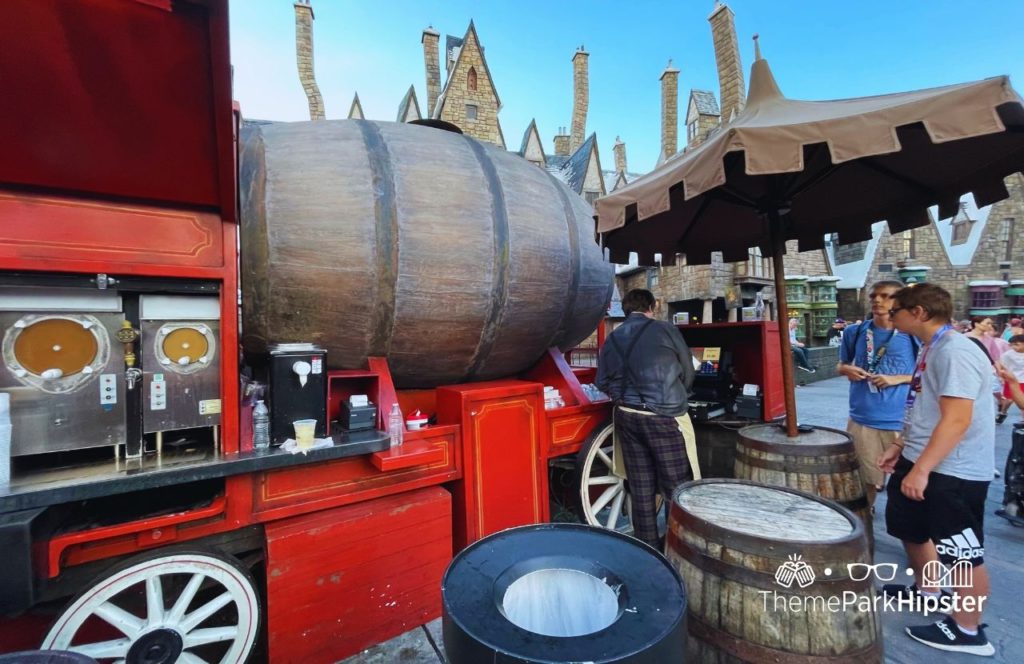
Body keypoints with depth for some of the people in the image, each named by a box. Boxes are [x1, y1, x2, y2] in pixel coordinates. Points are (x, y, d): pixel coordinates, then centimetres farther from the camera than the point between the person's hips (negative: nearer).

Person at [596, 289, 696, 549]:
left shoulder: (611, 339, 9)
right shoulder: (665, 329, -1)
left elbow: (602, 382, 10)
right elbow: (688, 371, 8)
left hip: (626, 416, 5)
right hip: (663, 416, -4)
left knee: (641, 485, 13)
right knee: (676, 485, 6)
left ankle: (647, 544, 24)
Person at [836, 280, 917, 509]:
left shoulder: (913, 335, -3)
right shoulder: (855, 332, 4)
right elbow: (842, 365, 15)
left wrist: (897, 379, -13)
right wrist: (848, 370, -6)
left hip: (901, 420, -2)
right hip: (862, 418, 2)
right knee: (867, 478, 14)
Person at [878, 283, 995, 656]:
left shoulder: (955, 352, -22)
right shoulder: (932, 350, 9)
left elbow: (957, 420, -27)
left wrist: (921, 469, -27)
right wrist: (901, 449, 18)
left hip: (953, 473, -10)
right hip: (921, 462, 10)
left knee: (963, 553, 6)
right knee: (910, 529, 24)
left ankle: (967, 631, 23)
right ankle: (926, 591, 44)